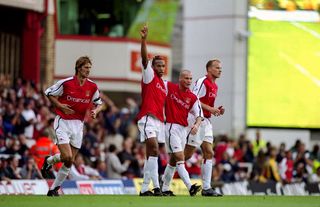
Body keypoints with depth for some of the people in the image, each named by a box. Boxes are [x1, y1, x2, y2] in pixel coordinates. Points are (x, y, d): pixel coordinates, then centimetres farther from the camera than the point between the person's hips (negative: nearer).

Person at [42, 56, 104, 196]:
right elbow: (49, 93, 2)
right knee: (67, 157, -19)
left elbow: (100, 104, 13)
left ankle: (54, 189, 15)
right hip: (63, 122, -4)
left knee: (70, 162, 3)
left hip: (78, 124, 4)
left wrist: (95, 111, -9)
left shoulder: (92, 87, 0)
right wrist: (60, 106, -11)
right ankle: (49, 161, 14)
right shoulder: (66, 83, -11)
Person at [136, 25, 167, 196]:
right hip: (148, 118, -8)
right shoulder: (149, 76, 1)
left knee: (150, 155, 8)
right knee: (154, 149, -22)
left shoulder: (164, 84, 21)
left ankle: (144, 189, 11)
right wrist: (144, 39, -27)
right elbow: (145, 58, -14)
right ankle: (156, 186, -28)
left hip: (159, 121, 8)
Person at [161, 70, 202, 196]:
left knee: (173, 160, 13)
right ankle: (190, 187, -27)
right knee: (180, 157, -16)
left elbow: (199, 115, -1)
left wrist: (197, 125, -21)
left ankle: (165, 188, 23)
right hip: (171, 127, -5)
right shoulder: (169, 87, -3)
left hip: (184, 129, 5)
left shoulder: (193, 98, 5)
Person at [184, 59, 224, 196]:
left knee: (209, 153, 3)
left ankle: (206, 188, 2)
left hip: (206, 121, 9)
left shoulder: (214, 86, 17)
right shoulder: (202, 82, -12)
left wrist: (216, 110, 8)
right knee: (188, 154, -7)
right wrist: (210, 109, -20)